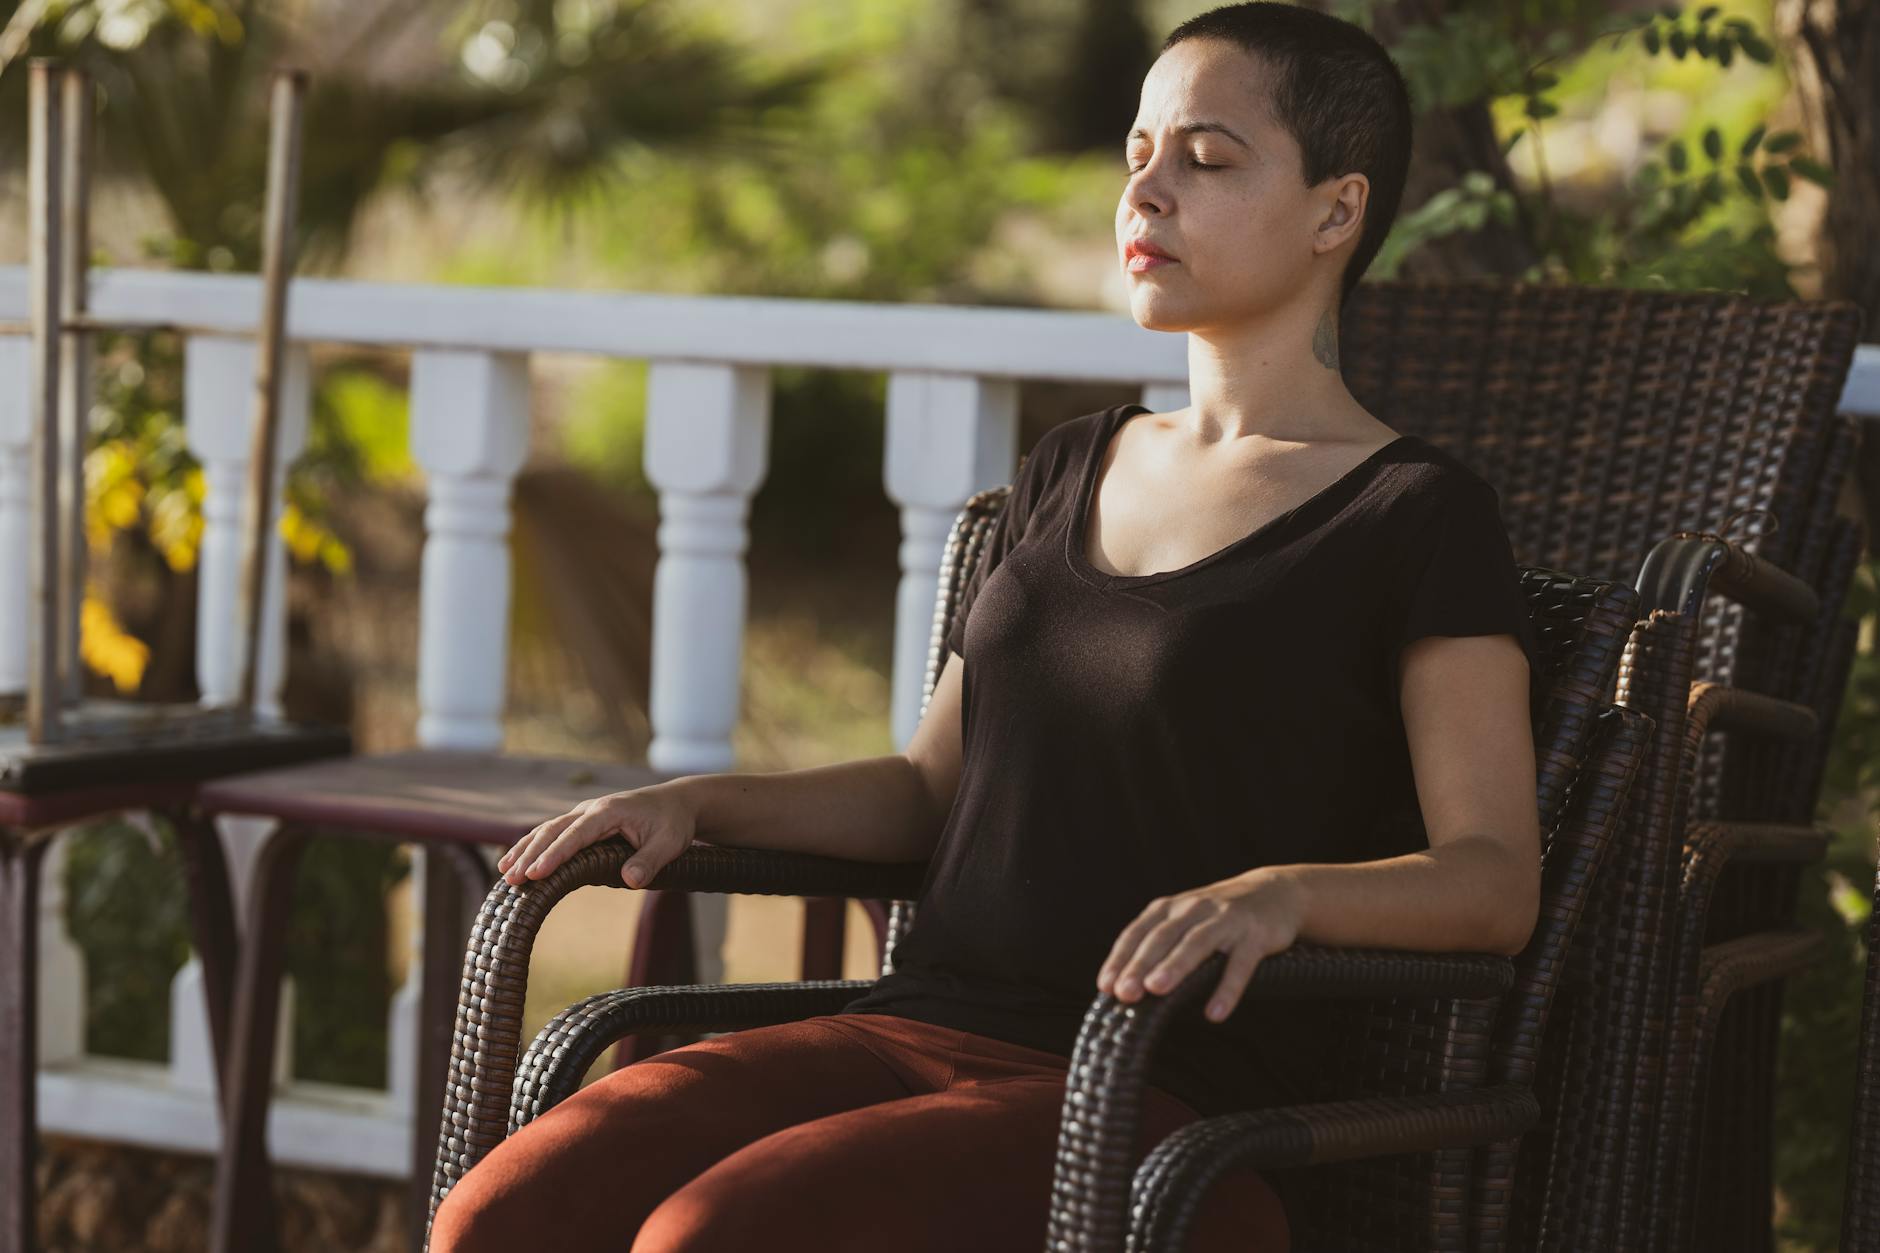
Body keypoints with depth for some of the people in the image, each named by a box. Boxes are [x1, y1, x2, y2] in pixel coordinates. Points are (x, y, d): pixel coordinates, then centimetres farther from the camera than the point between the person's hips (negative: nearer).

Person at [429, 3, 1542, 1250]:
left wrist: (1280, 891, -30)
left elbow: (1496, 880, -9)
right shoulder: (1071, 473, 20)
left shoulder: (1417, 516, -1)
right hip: (920, 1030, 6)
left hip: (1161, 1108, -6)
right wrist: (697, 802, 7)